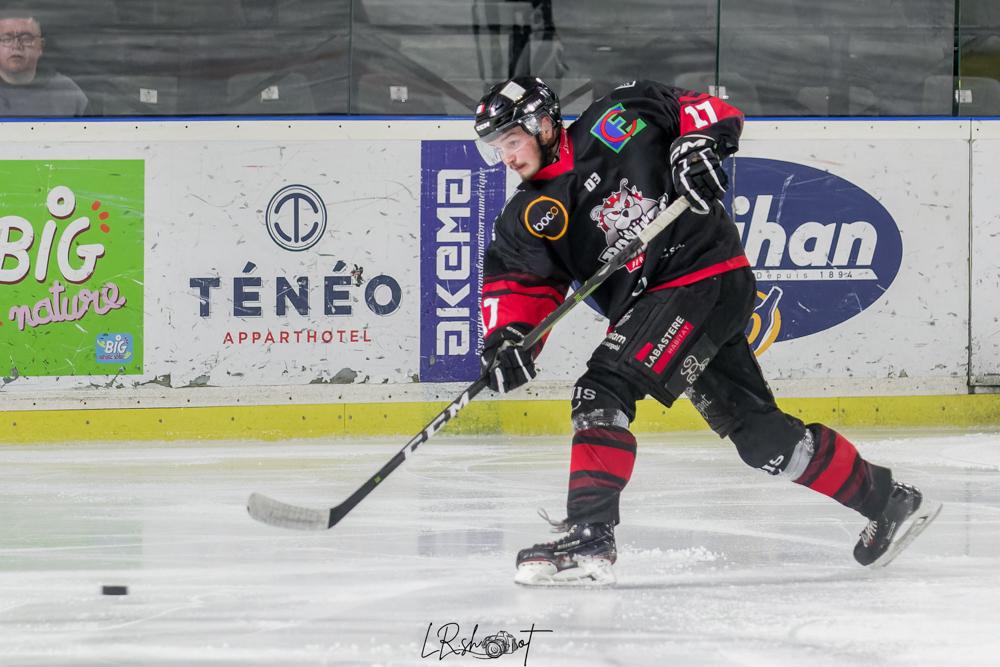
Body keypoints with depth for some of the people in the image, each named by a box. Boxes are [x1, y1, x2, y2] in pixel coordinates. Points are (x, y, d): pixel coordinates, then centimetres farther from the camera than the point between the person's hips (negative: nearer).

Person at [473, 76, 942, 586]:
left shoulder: (611, 125, -4)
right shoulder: (525, 218, 11)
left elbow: (702, 109, 0)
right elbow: (514, 283, 4)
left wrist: (697, 143, -20)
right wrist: (505, 340, -14)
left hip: (709, 280, -8)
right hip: (649, 308, 8)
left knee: (602, 392, -20)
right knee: (760, 435, 11)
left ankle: (589, 538, -24)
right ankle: (889, 501, 24)